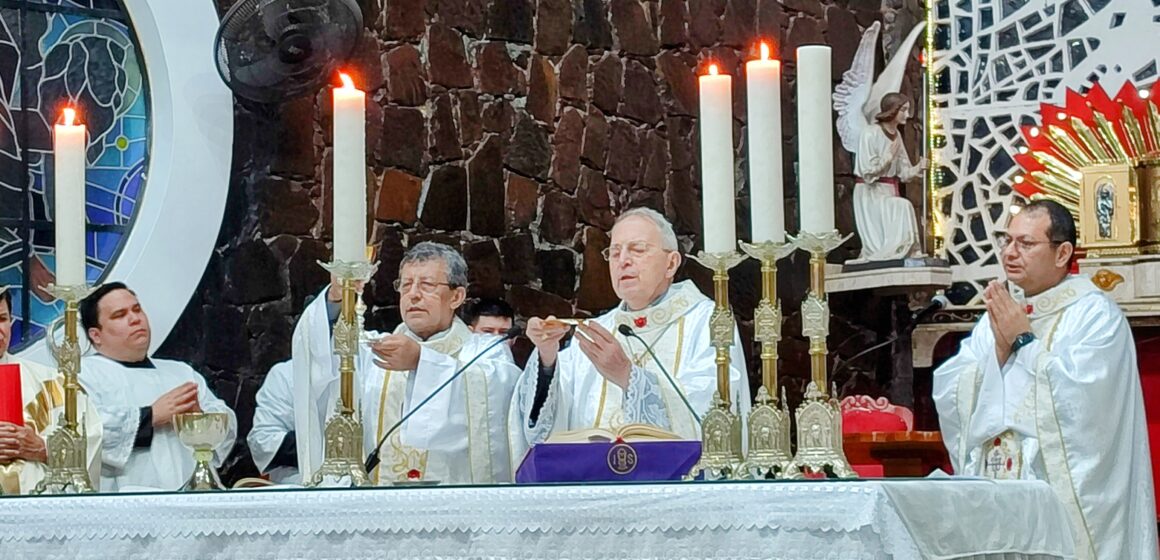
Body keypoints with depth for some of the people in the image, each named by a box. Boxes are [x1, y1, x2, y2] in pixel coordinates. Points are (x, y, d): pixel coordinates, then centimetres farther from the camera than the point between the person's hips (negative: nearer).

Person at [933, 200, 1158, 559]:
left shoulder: (1095, 314, -3)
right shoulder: (996, 315, 16)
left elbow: (1080, 397, -18)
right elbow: (947, 395, 6)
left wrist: (1024, 340, -9)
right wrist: (999, 348, -7)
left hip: (1063, 496, -5)